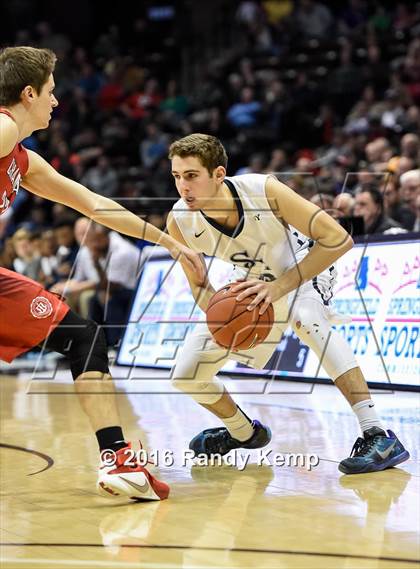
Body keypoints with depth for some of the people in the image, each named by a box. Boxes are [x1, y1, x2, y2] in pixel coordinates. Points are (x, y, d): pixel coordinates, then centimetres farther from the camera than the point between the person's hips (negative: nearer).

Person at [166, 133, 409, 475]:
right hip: (252, 282, 5)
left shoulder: (263, 191, -35)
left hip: (302, 269, -5)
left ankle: (378, 436, -40)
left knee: (306, 318, -40)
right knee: (185, 376, 1)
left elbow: (338, 239, -34)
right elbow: (198, 284, -8)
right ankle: (244, 433, 32)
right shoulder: (179, 222, -25)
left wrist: (279, 286, -41)